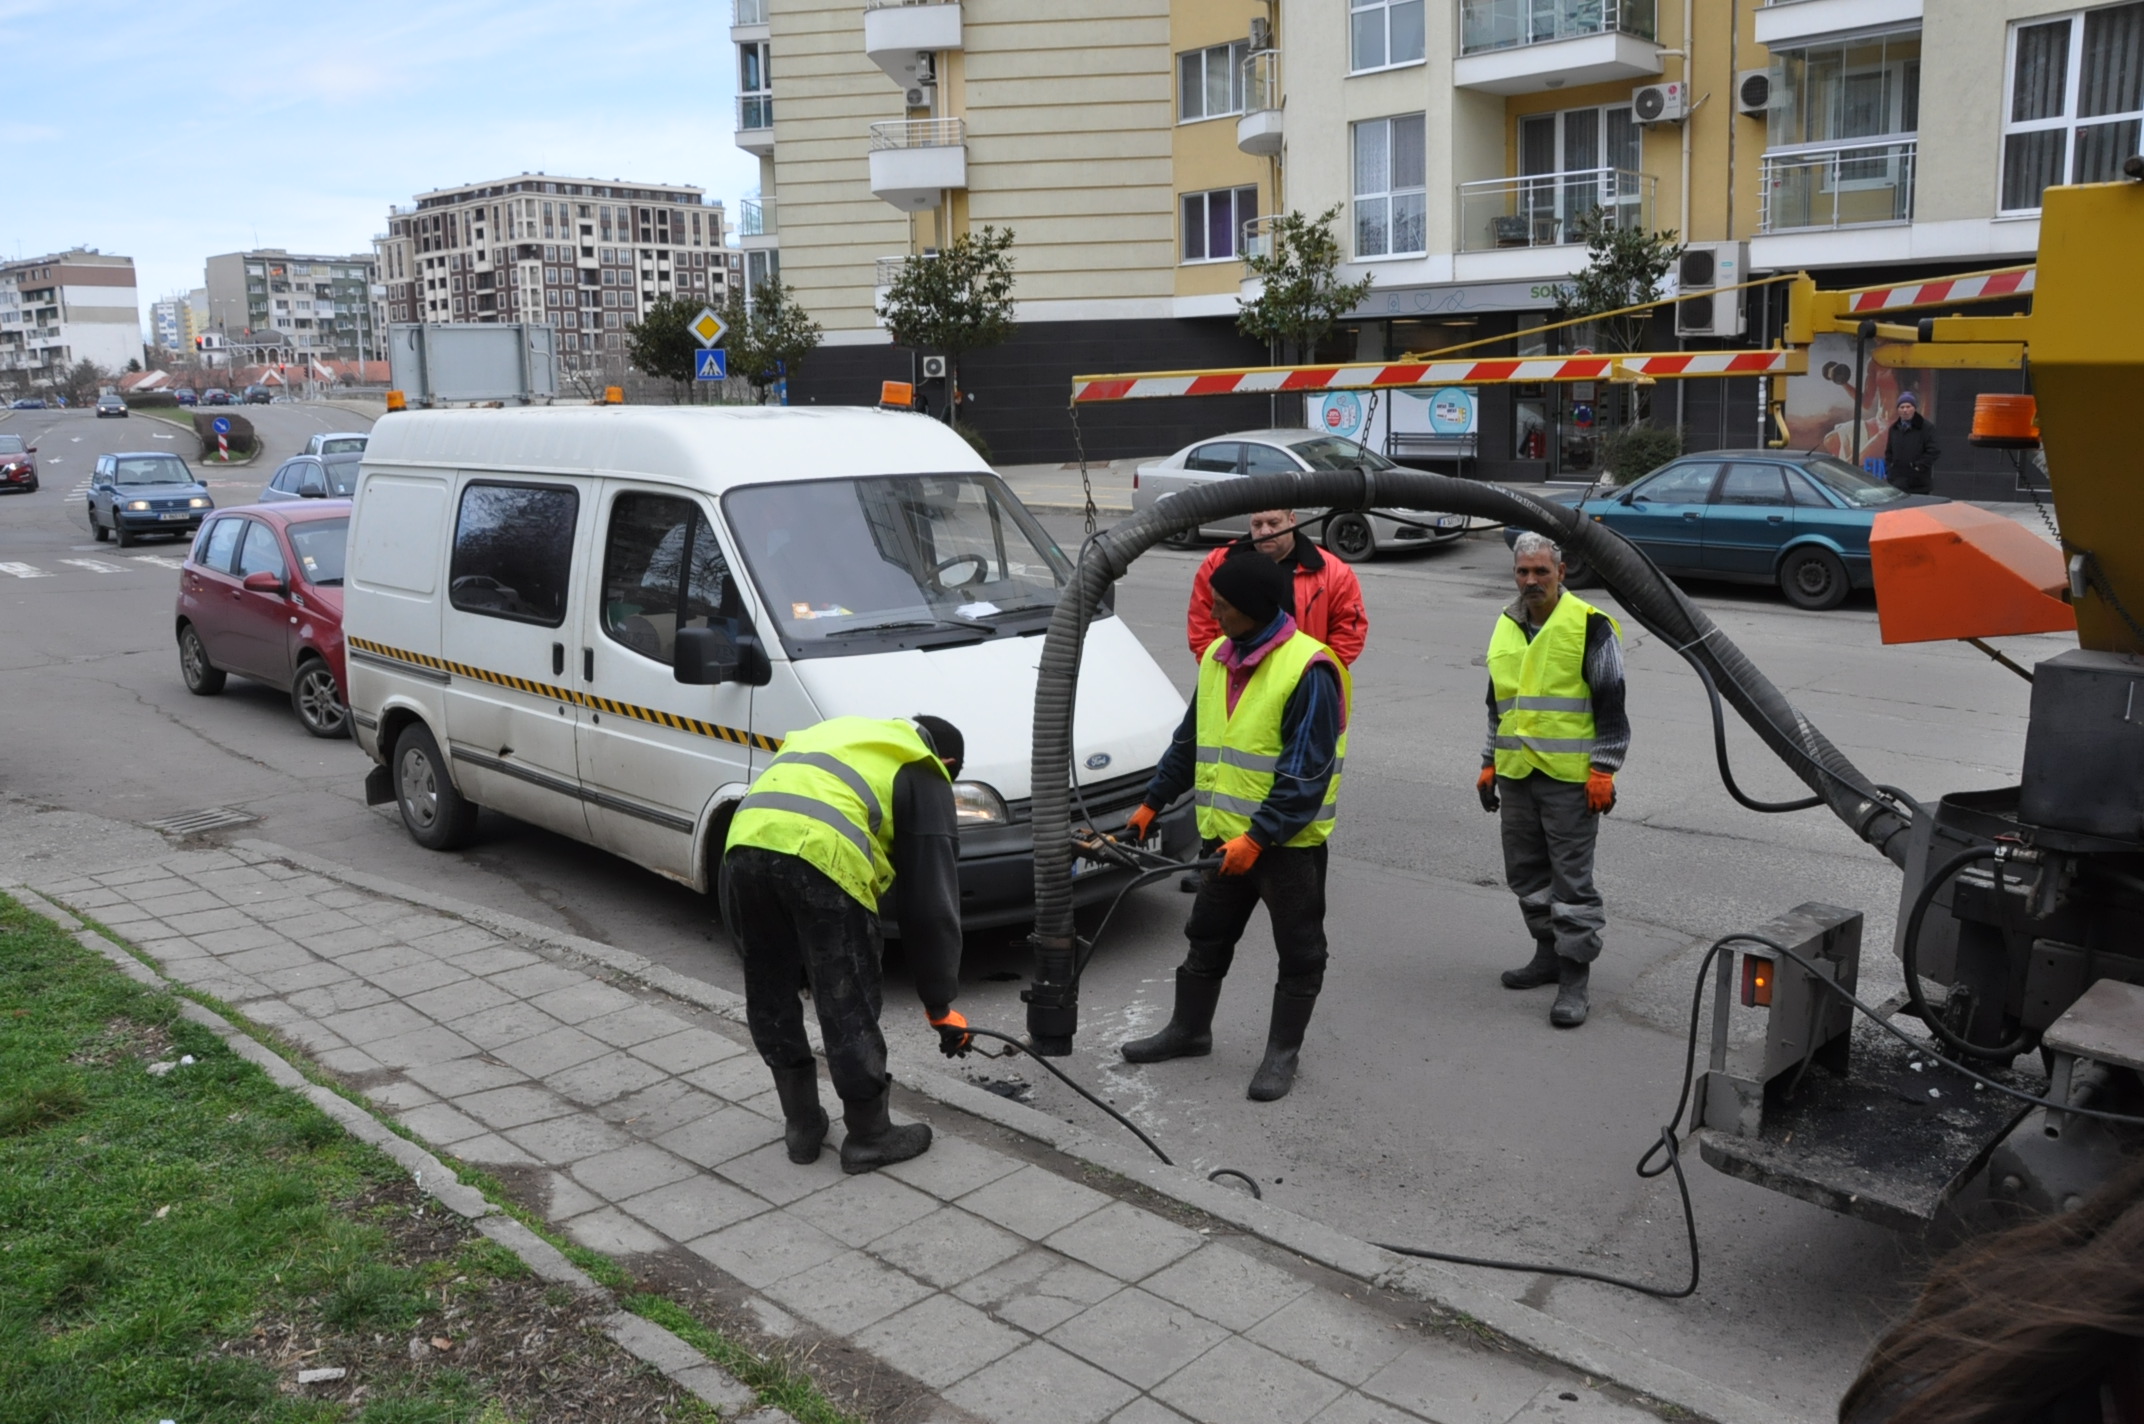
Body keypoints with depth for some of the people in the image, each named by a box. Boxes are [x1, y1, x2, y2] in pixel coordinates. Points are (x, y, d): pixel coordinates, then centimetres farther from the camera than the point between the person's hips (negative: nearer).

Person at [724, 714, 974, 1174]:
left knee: (770, 999, 21)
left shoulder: (841, 732, 38)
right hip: (822, 856, -6)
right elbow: (931, 899, 15)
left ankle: (802, 1127, 33)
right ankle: (870, 1138, 24)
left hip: (746, 842, 6)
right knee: (848, 1005, 9)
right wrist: (940, 1003, 22)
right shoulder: (923, 776, 19)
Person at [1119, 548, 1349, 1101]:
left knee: (1298, 951, 7)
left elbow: (1306, 774, -21)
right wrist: (1153, 802, 17)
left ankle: (1283, 1053, 20)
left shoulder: (1308, 668, -18)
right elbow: (1189, 742, 18)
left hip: (1289, 840, -7)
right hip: (1225, 833, 7)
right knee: (1207, 936, 18)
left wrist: (1257, 836, -24)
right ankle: (1189, 1030, 34)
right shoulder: (1217, 658, 7)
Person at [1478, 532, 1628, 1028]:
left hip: (1569, 777, -7)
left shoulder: (1589, 625, -8)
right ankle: (1549, 952, 30)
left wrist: (1603, 769, -12)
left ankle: (1573, 977, 5)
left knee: (1572, 877, -2)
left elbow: (1611, 703, -8)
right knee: (1526, 871, 14)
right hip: (1515, 775, 7)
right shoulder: (1506, 626, 12)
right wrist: (1489, 763, 18)